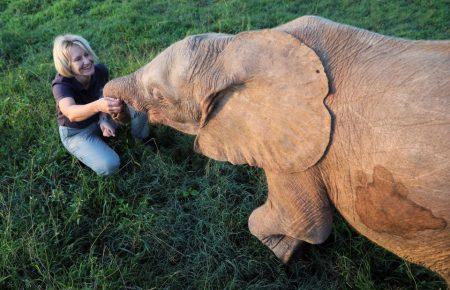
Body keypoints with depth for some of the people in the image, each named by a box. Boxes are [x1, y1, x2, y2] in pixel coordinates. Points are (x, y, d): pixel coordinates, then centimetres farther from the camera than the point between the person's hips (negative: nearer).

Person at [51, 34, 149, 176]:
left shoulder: (100, 70, -20)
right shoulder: (60, 85, -32)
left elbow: (103, 96, -3)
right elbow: (71, 113, -52)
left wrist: (103, 120, -23)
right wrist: (97, 106, -73)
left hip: (99, 119, 4)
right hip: (76, 132, -4)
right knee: (108, 166, -28)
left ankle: (139, 134, 6)